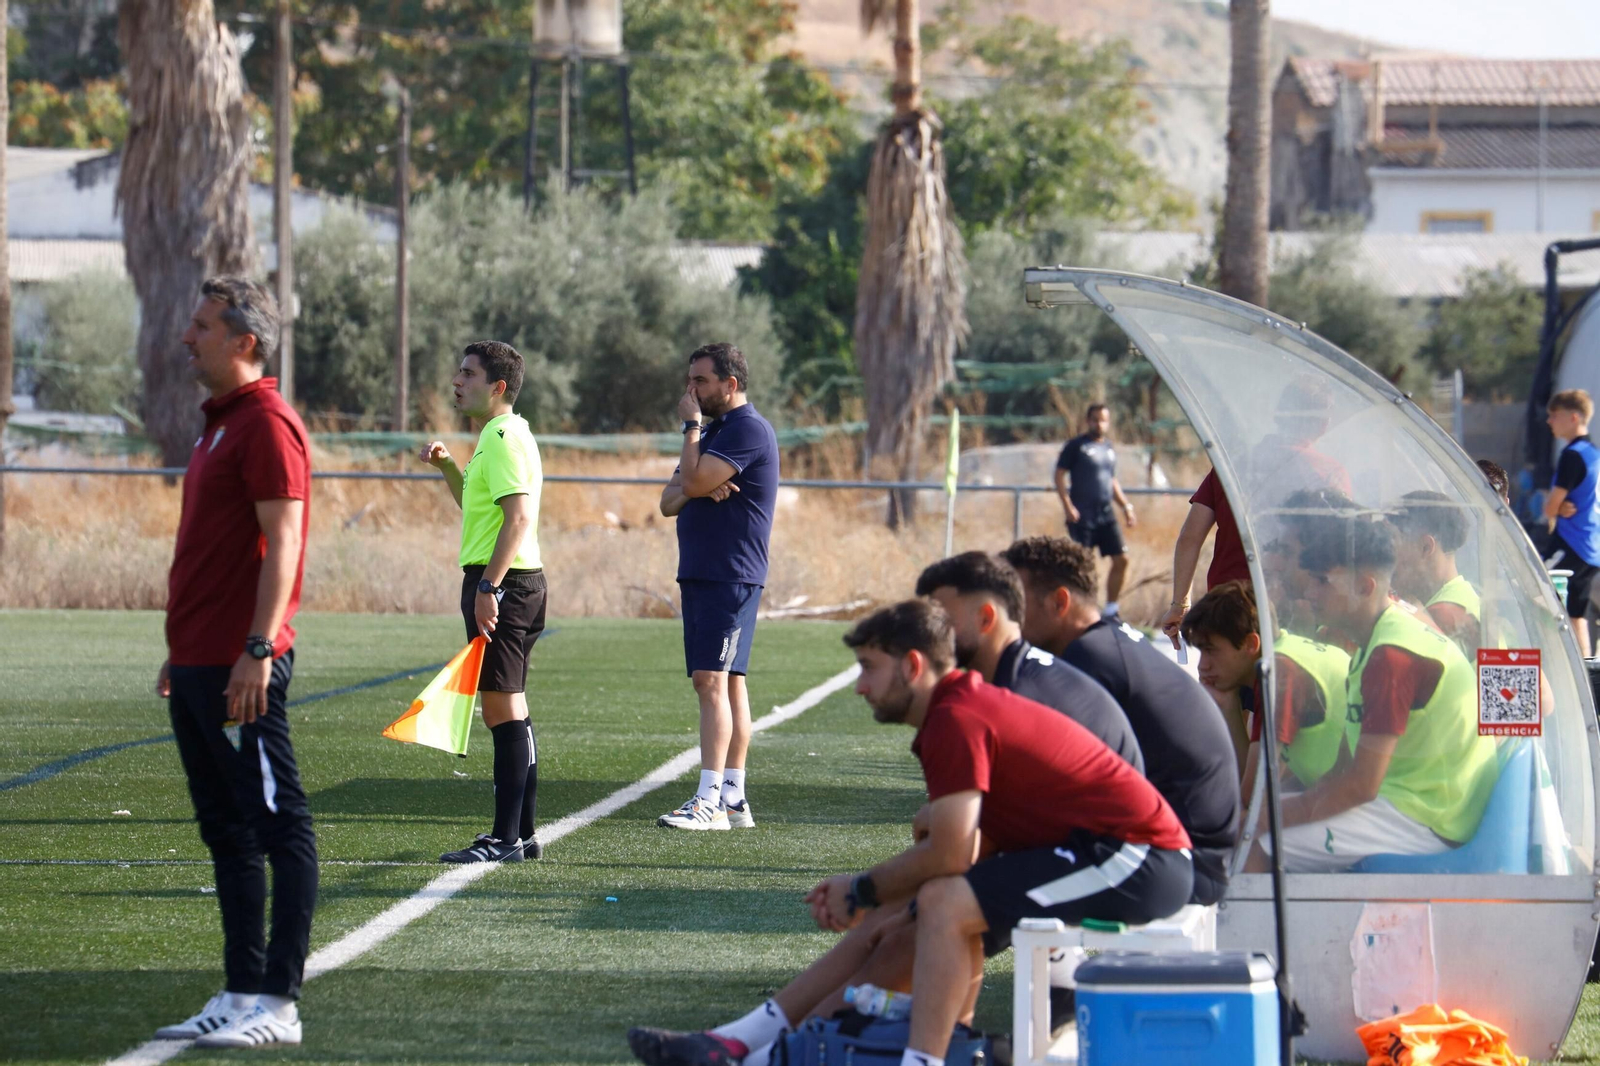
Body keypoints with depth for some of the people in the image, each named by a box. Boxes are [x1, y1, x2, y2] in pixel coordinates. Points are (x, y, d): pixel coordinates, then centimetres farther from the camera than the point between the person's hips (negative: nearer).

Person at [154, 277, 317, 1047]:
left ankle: (277, 1004, -6)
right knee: (227, 831, 12)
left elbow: (282, 543, -18)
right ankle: (242, 991, 17)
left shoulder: (267, 425, -11)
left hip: (241, 666, -10)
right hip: (198, 666, 10)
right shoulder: (219, 425, 18)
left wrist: (258, 650, -24)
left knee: (276, 825, -6)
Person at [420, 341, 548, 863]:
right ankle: (520, 832, 18)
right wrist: (447, 466, 19)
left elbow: (518, 516, -24)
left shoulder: (504, 437, -14)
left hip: (503, 583, -11)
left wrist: (489, 587, -27)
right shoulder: (496, 436, 19)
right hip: (507, 584, 11)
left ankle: (506, 839, -10)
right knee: (508, 709, 14)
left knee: (502, 706, -10)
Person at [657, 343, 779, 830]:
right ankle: (733, 799, 12)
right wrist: (700, 489, -7)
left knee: (712, 680, -15)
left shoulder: (749, 429, -11)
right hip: (701, 572, 10)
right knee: (728, 683, 10)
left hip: (731, 576, -10)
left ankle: (709, 801, -20)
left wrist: (690, 426, -7)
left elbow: (693, 481, -21)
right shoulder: (713, 430, 20)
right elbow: (670, 501, 15)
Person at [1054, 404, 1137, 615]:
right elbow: (1059, 475, -6)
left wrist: (1126, 506, 17)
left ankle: (1111, 609, 8)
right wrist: (1067, 505, -17)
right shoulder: (1076, 446, -2)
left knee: (1121, 559, 0)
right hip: (1082, 516, -6)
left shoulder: (1109, 448, 17)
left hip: (1105, 514, 6)